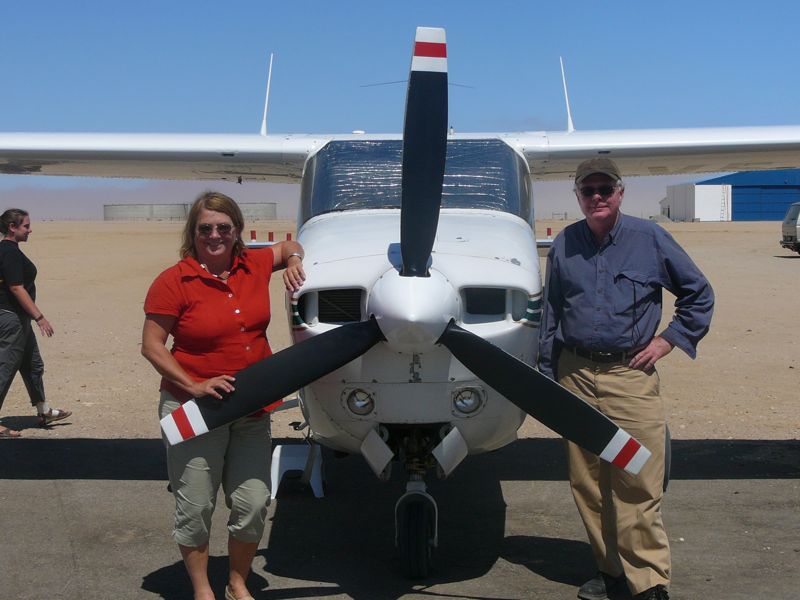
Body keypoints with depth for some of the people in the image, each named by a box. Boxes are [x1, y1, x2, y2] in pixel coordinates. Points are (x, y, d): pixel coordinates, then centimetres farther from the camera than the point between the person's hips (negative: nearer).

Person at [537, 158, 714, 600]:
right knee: (586, 482, 8)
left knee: (638, 484, -6)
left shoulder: (649, 239, 1)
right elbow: (550, 316, 15)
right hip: (575, 376, 3)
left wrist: (667, 341, 2)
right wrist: (547, 377, 12)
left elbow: (699, 294, 10)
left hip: (631, 374, -3)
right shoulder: (563, 246, 8)